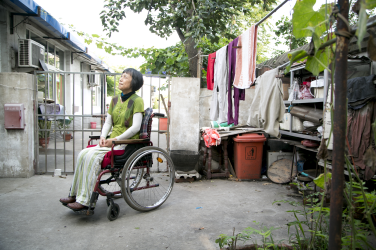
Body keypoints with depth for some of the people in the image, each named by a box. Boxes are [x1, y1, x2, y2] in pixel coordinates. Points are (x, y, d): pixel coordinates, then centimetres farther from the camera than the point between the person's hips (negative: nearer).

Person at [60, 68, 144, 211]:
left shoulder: (137, 101, -7)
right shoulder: (115, 100, 17)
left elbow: (135, 127, -16)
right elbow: (108, 122, 16)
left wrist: (115, 139, -17)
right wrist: (103, 137, -3)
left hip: (127, 144, -7)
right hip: (113, 142, 7)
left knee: (93, 156, -25)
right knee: (83, 154, -15)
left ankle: (85, 201, -20)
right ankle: (75, 195, -8)